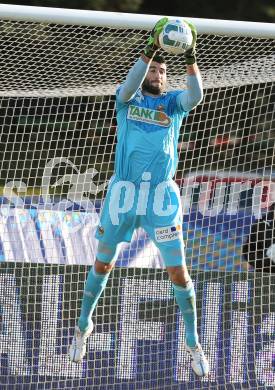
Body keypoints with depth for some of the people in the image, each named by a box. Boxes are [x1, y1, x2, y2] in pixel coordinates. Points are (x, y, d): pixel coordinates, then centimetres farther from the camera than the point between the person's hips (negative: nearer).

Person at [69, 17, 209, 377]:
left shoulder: (173, 102, 8)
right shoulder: (128, 98, 7)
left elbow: (195, 95, -14)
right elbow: (130, 85, -17)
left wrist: (191, 58, -28)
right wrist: (151, 49, -27)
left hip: (162, 197, 0)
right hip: (123, 192, 0)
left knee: (178, 272, -2)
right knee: (103, 265, 12)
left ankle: (193, 344, 11)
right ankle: (84, 325, 33)